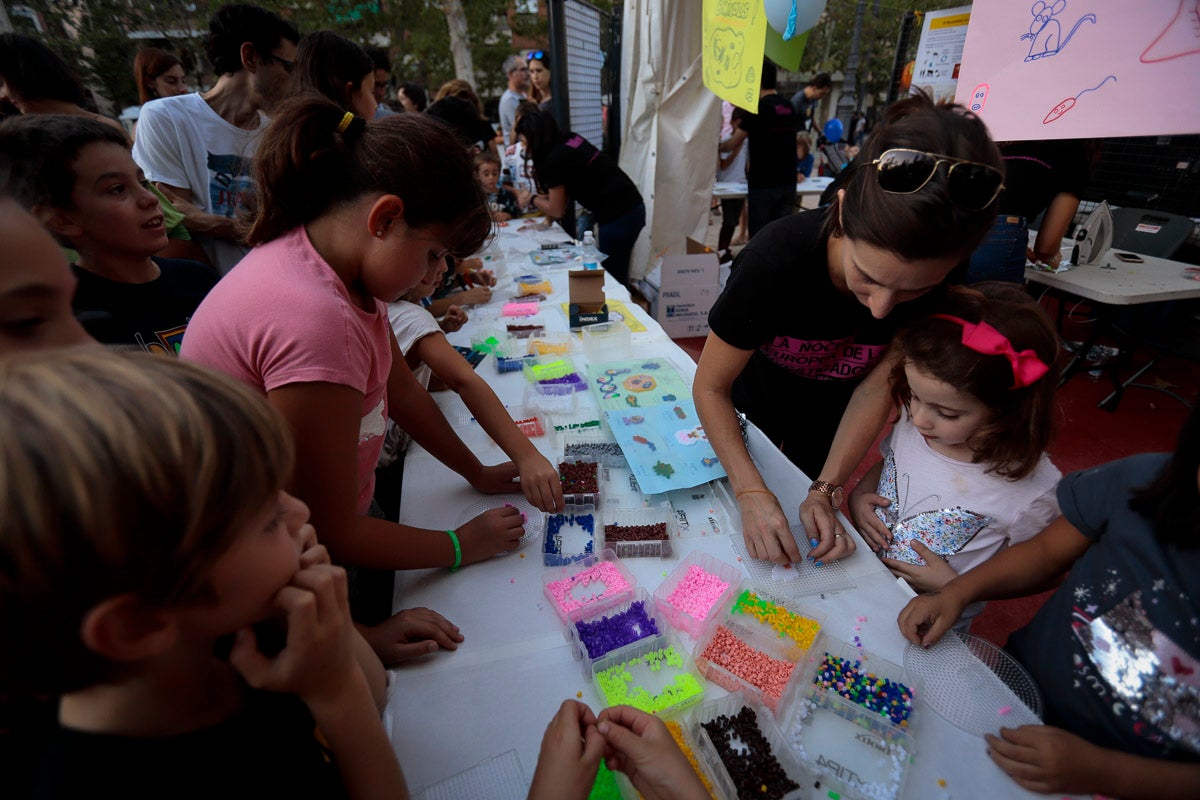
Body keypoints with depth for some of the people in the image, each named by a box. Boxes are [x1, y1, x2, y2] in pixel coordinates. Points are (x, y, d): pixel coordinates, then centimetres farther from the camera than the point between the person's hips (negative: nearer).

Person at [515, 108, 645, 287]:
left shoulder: (555, 159, -13)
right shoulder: (570, 140, 10)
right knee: (617, 274, 16)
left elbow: (557, 210, -1)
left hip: (618, 217, -9)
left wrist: (532, 199, 13)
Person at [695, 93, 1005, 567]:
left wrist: (826, 491, -27)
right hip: (753, 401, -2)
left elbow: (874, 389, -19)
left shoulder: (942, 284, -28)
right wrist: (751, 492, -38)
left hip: (830, 419, 2)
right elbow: (710, 387, -30)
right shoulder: (777, 257, -38)